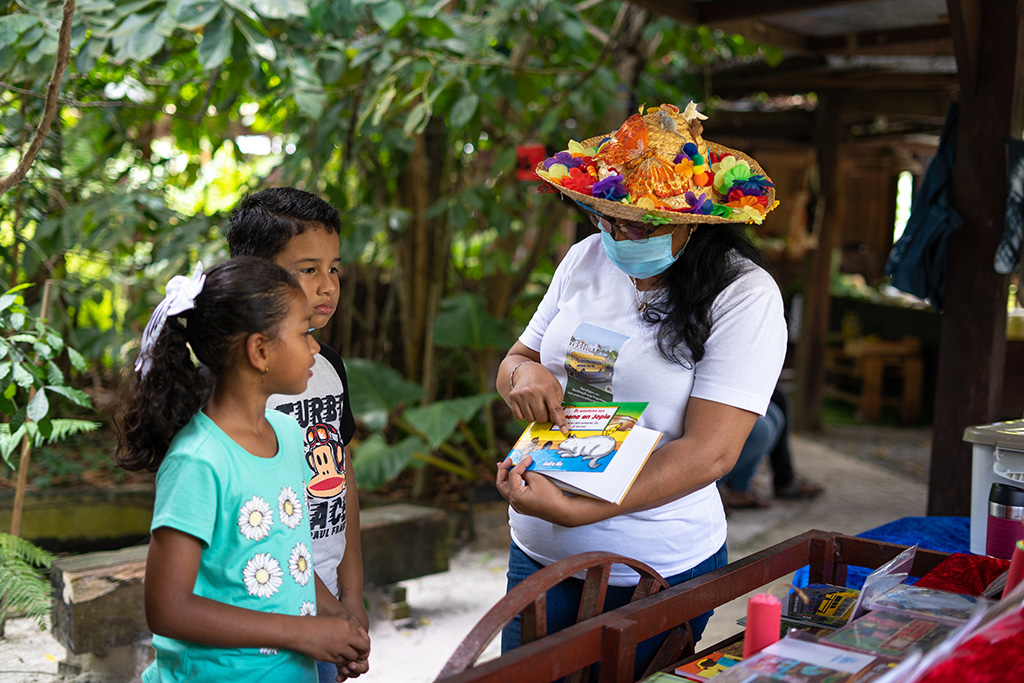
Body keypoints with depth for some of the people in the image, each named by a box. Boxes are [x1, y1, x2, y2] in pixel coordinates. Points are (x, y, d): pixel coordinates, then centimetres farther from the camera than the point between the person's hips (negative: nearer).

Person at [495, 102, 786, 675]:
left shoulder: (745, 296, -14)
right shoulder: (586, 258, 2)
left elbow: (710, 452, -21)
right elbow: (515, 360, 12)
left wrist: (572, 510, -30)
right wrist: (524, 374, -13)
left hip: (655, 575, -5)